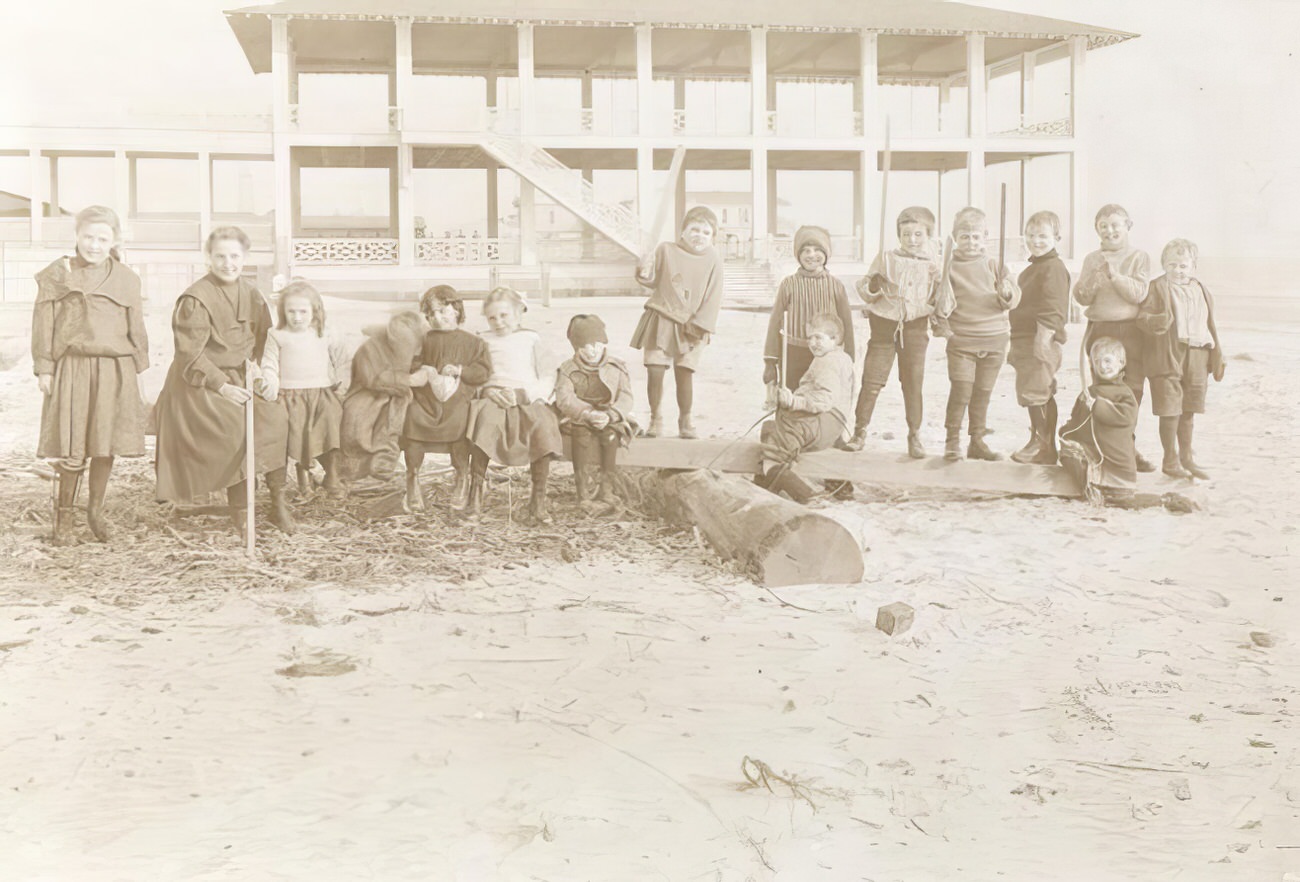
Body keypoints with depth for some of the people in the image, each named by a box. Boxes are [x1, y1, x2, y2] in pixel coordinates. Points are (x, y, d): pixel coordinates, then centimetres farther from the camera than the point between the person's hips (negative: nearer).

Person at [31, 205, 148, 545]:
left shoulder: (125, 279, 9)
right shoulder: (57, 275, 4)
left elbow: (136, 329, 12)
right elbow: (44, 324, 4)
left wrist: (135, 369, 8)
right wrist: (44, 368, -2)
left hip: (114, 371, 2)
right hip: (72, 368, -2)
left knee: (107, 444, 4)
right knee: (71, 447, -4)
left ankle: (96, 510, 21)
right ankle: (64, 515, 11)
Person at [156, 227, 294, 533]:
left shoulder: (250, 293, 7)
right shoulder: (195, 300, -13)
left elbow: (262, 336, 20)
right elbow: (190, 355, -15)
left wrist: (254, 364, 0)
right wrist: (223, 387, -21)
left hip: (238, 380, 6)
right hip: (199, 385, -6)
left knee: (276, 418, -16)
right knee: (237, 428, -26)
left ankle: (278, 500, -9)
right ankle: (239, 512, -12)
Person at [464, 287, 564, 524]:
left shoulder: (531, 339, 17)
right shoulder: (484, 341, 20)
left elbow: (547, 377, 13)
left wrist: (521, 394, -4)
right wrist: (487, 391, -5)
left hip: (528, 399, 0)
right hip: (493, 397, 0)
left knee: (542, 425, -31)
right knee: (486, 419, -35)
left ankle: (538, 501, -27)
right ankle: (475, 492, -29)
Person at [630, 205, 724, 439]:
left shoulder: (713, 260, 1)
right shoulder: (666, 250, 3)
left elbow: (713, 298, -2)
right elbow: (655, 281, 8)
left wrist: (698, 325, -10)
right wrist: (645, 274, -15)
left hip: (690, 326, -1)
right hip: (661, 320, 1)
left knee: (684, 373, -4)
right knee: (655, 371, -4)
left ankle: (685, 421, 12)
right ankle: (656, 420, 10)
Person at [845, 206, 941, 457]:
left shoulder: (933, 264, 3)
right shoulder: (885, 259, 1)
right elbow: (866, 292, 7)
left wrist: (939, 281, -10)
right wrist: (871, 288, -15)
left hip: (916, 327, 1)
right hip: (884, 325, 0)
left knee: (913, 382, 6)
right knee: (872, 379, -2)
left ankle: (914, 436, 16)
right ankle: (859, 431, 7)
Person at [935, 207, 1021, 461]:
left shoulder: (993, 265, 5)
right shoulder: (948, 267, -1)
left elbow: (1013, 298, 5)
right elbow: (942, 304, 0)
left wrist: (1007, 294, -16)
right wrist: (942, 309, -21)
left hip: (994, 338, 2)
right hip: (961, 339, -2)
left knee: (983, 392, 9)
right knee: (960, 390, -11)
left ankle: (977, 442, 18)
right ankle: (952, 441, 0)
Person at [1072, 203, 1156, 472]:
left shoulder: (1138, 257, 3)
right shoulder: (1092, 259, 10)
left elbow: (1139, 294, -8)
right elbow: (1081, 297, 2)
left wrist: (1115, 275, -18)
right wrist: (1093, 280, -16)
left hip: (1130, 331, -2)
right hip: (1099, 329, 2)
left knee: (1132, 390, 0)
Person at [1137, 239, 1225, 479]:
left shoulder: (1201, 291, 14)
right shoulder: (1157, 288, -2)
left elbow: (1210, 326, 17)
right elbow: (1142, 316, -10)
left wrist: (1216, 357, 14)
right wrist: (1156, 322, -32)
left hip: (1196, 358, 5)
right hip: (1167, 358, -5)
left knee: (1188, 410, 12)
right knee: (1170, 410, -3)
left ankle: (1186, 458, 23)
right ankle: (1170, 459, 8)